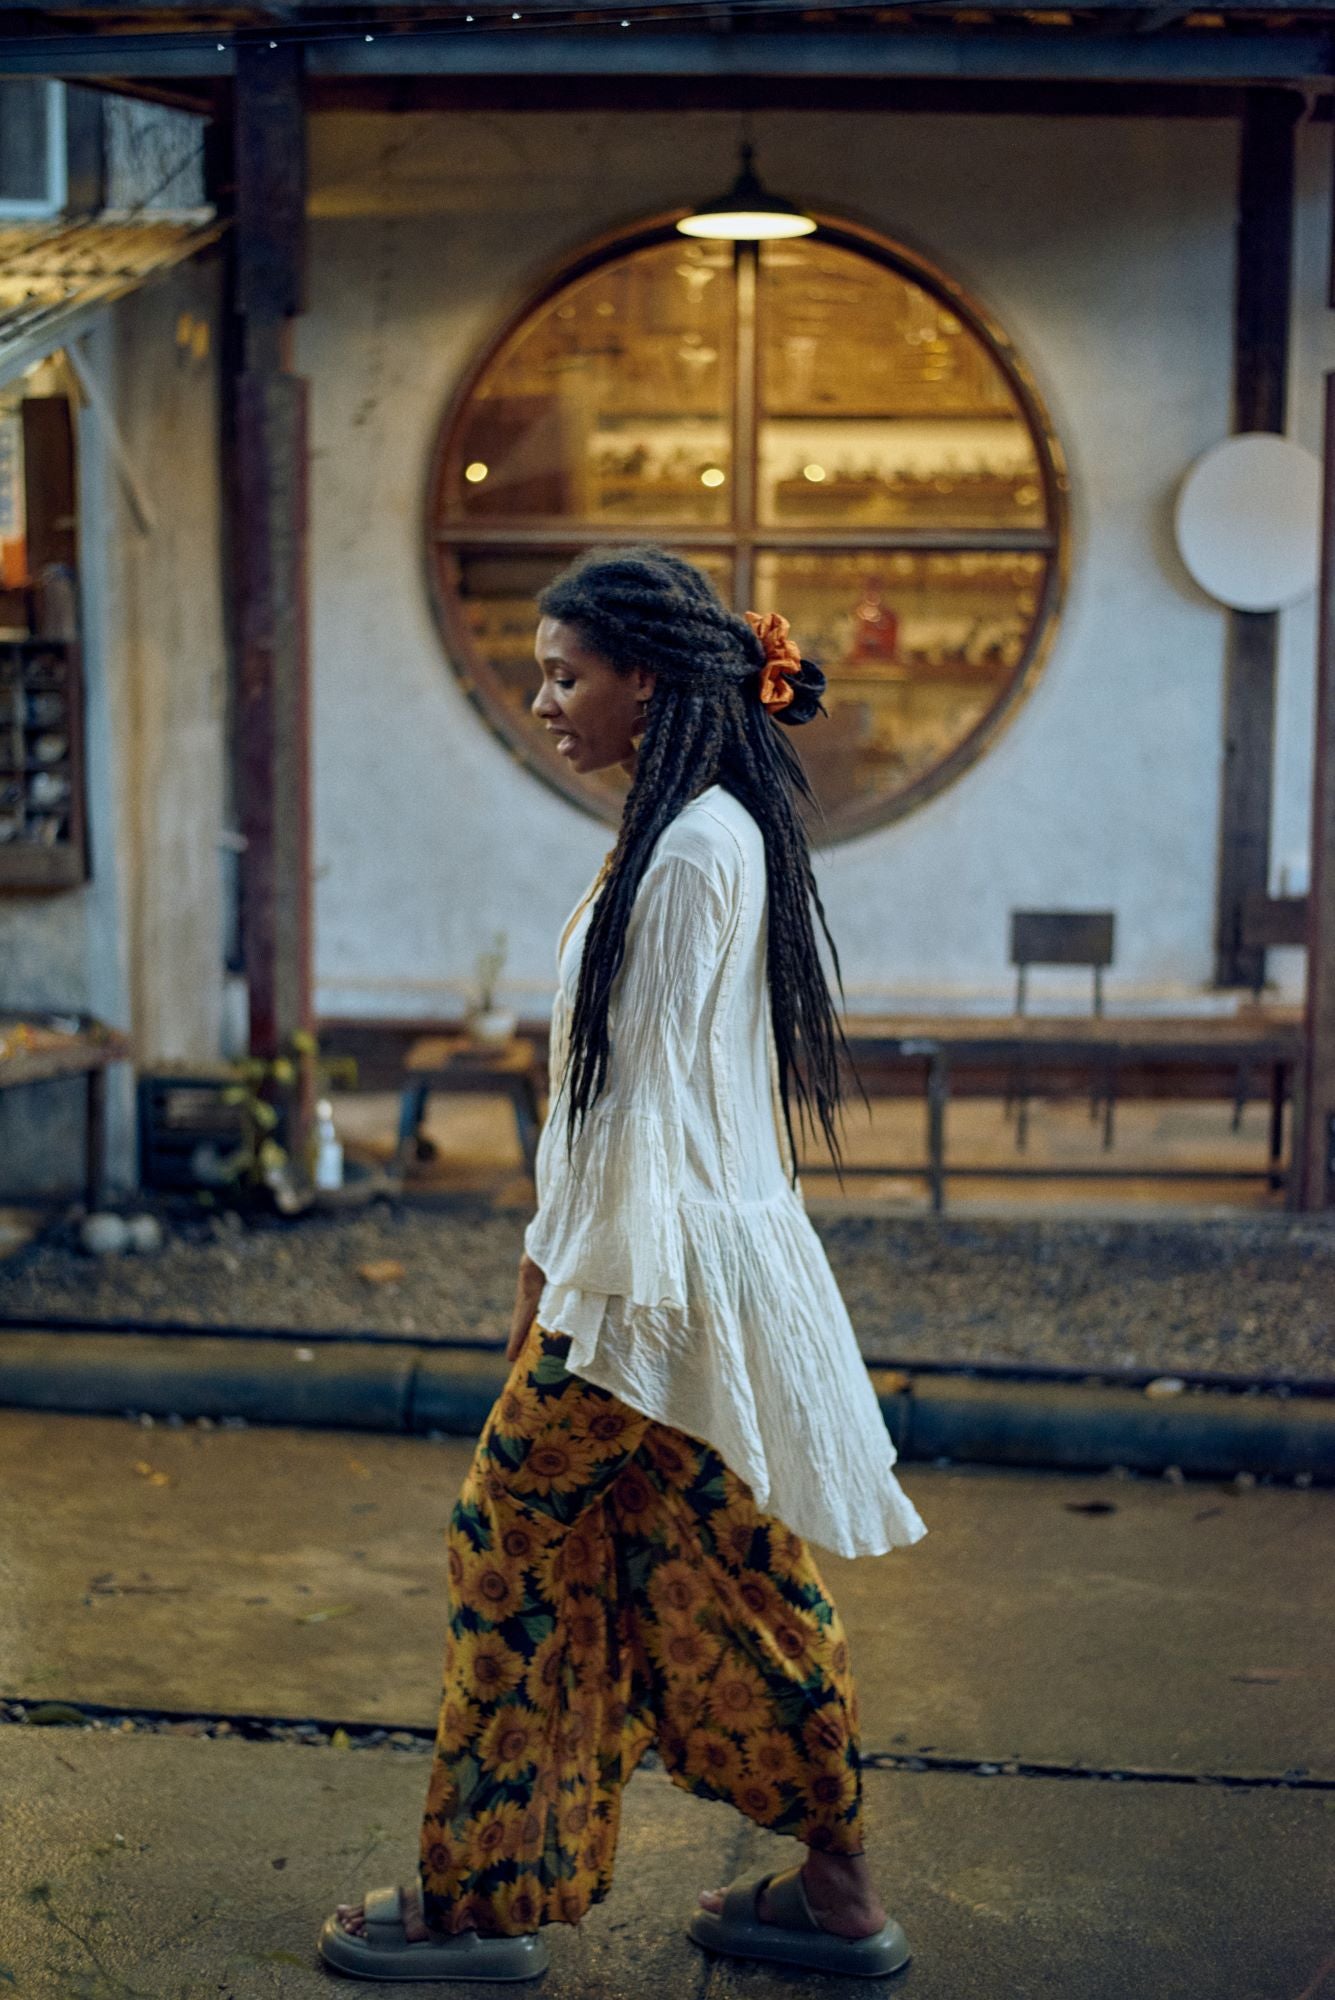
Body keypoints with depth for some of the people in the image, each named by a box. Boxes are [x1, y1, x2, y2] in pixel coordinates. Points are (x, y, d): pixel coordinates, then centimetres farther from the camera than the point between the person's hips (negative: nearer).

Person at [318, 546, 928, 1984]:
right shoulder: (674, 834, 13)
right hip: (646, 1257, 10)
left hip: (672, 1273, -10)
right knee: (723, 1578, 13)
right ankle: (837, 1894, 22)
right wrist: (551, 1262, 19)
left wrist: (601, 1300, -17)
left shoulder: (699, 845, -17)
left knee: (519, 1534, 0)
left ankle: (475, 1902, 13)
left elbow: (658, 1093, -19)